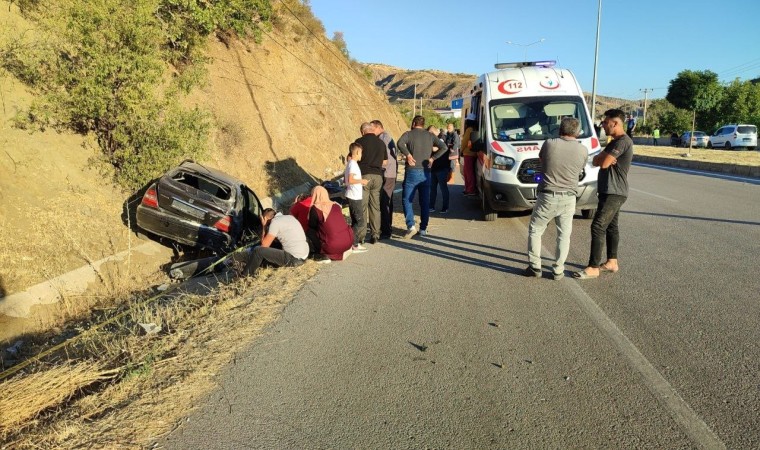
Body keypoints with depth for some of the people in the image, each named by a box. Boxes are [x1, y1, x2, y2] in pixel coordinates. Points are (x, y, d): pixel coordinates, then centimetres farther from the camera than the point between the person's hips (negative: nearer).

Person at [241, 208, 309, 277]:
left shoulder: (275, 222, -10)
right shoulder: (290, 217, 15)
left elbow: (264, 245, -6)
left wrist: (264, 226, 2)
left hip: (293, 259, -9)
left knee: (258, 250, -6)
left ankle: (245, 275, 10)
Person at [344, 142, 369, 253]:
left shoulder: (349, 164, 14)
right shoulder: (353, 164, -15)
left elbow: (345, 180, 18)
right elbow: (350, 180, -25)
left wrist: (359, 182, 19)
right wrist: (361, 181, -13)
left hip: (352, 197, 10)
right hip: (355, 197, -10)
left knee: (355, 221, 13)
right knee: (360, 222, -7)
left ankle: (355, 243, 17)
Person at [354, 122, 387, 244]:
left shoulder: (360, 141, -5)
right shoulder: (381, 142, 9)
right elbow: (385, 162, 15)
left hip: (364, 175, -4)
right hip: (378, 176, 4)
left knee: (362, 206, 1)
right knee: (375, 206, 10)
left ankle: (361, 235, 2)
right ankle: (375, 235, 12)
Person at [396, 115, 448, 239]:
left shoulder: (409, 134, -1)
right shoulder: (430, 136, 10)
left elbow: (400, 143, -22)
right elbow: (443, 146, -2)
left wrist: (408, 155, -13)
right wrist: (432, 158, -2)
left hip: (412, 172, -3)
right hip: (425, 173, 3)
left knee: (407, 199, 4)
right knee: (425, 201, 11)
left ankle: (411, 226, -10)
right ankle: (423, 228, 14)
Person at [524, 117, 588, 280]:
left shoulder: (549, 144, -8)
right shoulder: (583, 150, -4)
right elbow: (579, 171, 10)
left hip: (547, 197, -1)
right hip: (568, 199, 1)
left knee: (535, 231, 13)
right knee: (564, 235, 13)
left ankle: (534, 267, 13)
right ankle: (558, 270, 13)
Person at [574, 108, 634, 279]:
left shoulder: (623, 141, -16)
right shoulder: (615, 142, 17)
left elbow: (603, 163, -23)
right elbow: (596, 161, 9)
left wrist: (602, 158, -1)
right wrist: (604, 158, -12)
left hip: (613, 193, -11)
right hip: (610, 192, 11)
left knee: (598, 227, -13)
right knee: (611, 226, 15)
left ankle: (593, 268, -11)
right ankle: (612, 262, 24)